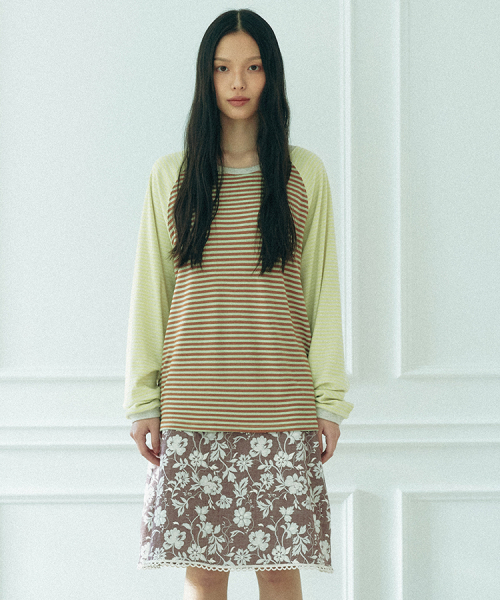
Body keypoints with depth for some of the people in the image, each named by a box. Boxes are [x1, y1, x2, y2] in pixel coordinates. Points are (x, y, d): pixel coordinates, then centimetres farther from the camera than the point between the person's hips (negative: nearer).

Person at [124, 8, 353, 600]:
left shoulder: (305, 174, 7)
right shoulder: (171, 176, 8)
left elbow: (322, 288, 7)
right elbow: (149, 292, 8)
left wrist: (329, 398, 2)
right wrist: (143, 400, 3)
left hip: (280, 405, 0)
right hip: (192, 405, 0)